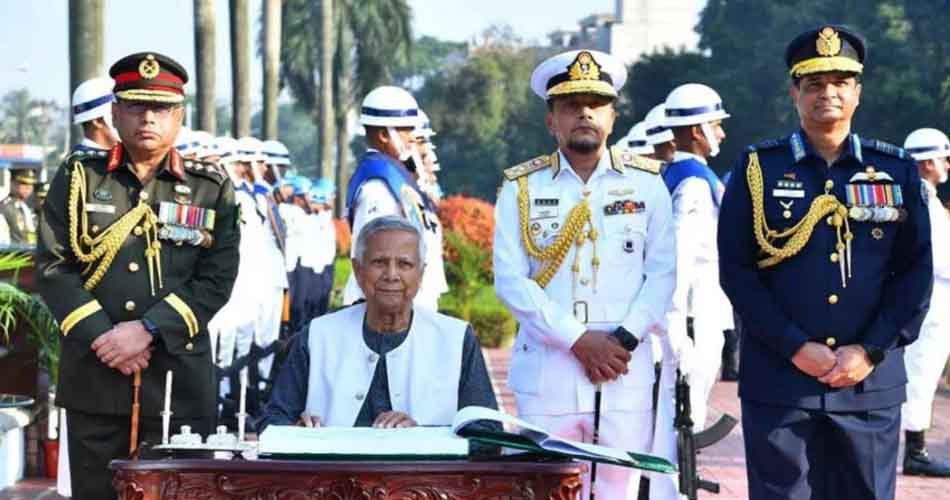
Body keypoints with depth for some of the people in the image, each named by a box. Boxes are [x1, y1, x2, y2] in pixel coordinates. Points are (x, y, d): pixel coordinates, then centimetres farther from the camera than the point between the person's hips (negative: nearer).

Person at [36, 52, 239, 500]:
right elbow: (52, 267, 1)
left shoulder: (211, 188, 7)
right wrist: (102, 337, -11)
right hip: (93, 377, 1)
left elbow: (217, 279, -1)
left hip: (180, 377, 0)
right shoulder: (78, 177, 8)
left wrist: (148, 330, -13)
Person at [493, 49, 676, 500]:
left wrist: (625, 339, -10)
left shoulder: (646, 183, 8)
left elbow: (662, 272, 4)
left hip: (626, 371, 1)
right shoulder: (522, 188, 5)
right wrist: (578, 340, -12)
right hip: (547, 372, 0)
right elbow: (510, 280, -3)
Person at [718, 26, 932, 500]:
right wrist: (797, 349, -11)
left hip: (872, 385, 2)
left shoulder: (897, 171, 8)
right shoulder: (757, 169, 3)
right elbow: (736, 271, -2)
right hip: (777, 384, -2)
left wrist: (870, 350, -7)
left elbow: (917, 272, 6)